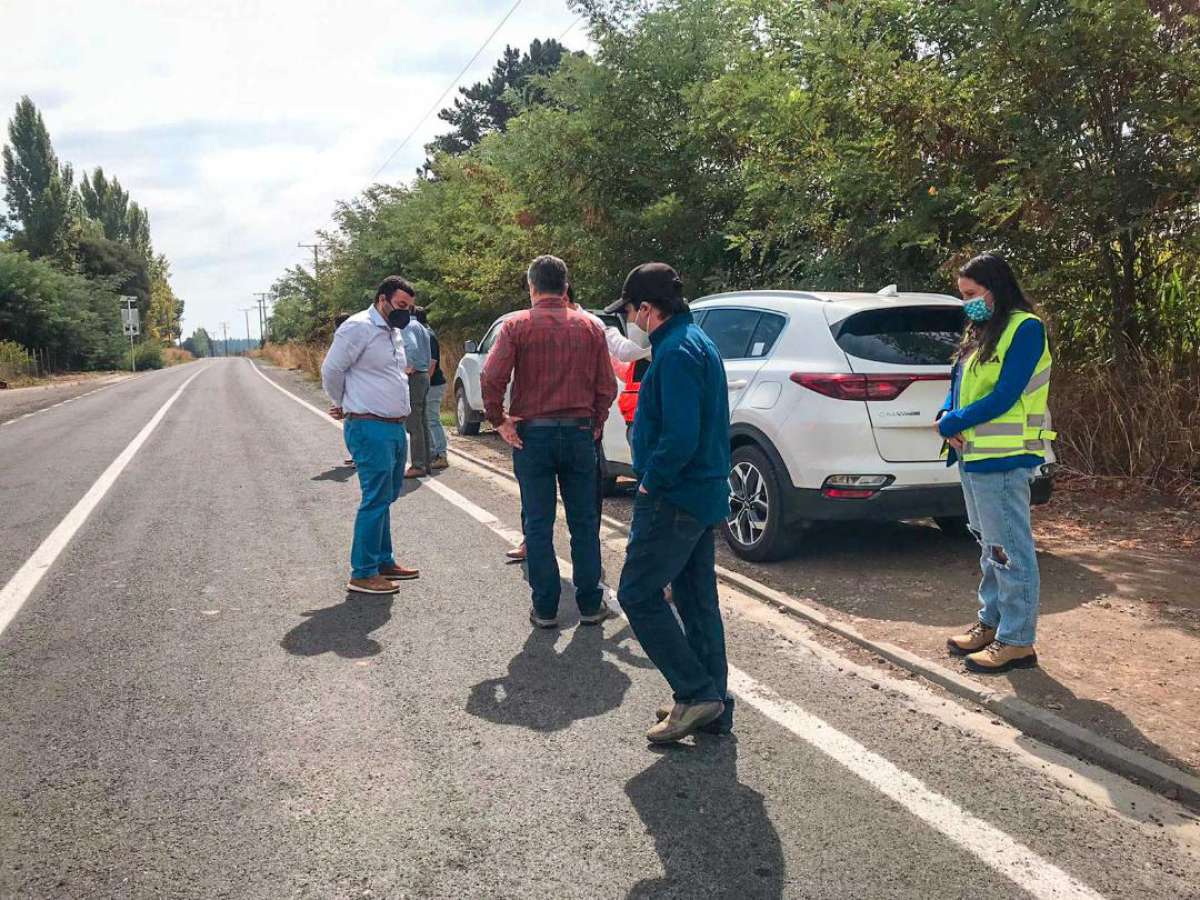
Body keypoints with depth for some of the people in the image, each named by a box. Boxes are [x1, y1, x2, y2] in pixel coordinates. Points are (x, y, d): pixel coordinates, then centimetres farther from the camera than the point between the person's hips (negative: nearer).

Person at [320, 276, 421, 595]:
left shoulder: (393, 332, 16)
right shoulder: (359, 327, -13)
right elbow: (331, 370, -12)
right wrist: (342, 405, 4)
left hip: (395, 427, 9)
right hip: (370, 429, -9)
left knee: (386, 497, 16)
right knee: (376, 500, -6)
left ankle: (383, 562, 28)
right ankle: (362, 574, 2)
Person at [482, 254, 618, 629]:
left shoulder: (517, 326, -5)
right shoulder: (590, 327, 4)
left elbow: (491, 378, -15)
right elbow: (607, 386, 3)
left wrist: (499, 420, -4)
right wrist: (595, 423, 13)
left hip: (532, 434, -2)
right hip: (580, 432, 2)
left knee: (538, 525, 6)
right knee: (584, 522, 11)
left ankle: (545, 608, 11)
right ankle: (590, 604, 16)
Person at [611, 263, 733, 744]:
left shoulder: (676, 351, -19)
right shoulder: (696, 341, 14)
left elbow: (680, 437, -27)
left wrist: (651, 483, -13)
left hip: (675, 498, -10)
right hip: (705, 493, 10)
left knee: (638, 594, -2)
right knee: (697, 600, 15)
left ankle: (696, 694, 2)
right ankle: (712, 706, 23)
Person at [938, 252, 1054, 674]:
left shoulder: (1025, 328, -11)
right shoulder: (980, 331, 17)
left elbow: (1004, 397, -18)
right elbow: (959, 385, 17)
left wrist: (950, 424, -12)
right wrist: (948, 416, -3)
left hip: (1003, 458, -9)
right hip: (972, 454, 9)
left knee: (1010, 550, -4)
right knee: (990, 547, 18)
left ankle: (1017, 641, 3)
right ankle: (991, 622, 29)